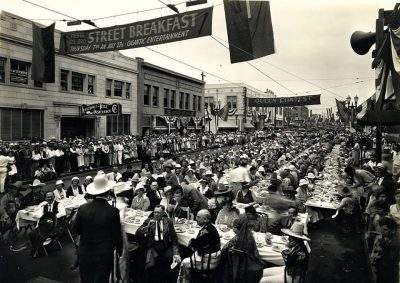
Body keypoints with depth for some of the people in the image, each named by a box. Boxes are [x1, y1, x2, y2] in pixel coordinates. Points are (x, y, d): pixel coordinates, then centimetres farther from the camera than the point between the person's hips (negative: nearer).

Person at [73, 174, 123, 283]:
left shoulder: (83, 209, -11)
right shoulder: (113, 211, -19)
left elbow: (75, 230, 1)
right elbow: (117, 235, -10)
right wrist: (119, 251, 5)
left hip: (85, 255, 3)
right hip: (104, 256, -3)